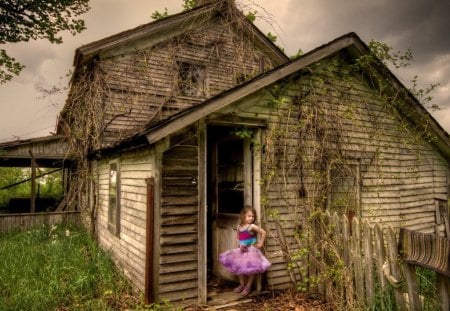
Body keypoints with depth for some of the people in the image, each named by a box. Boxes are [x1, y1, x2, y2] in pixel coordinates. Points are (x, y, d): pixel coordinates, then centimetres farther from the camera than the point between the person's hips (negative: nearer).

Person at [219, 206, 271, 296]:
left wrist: (260, 243, -11)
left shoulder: (252, 226, -16)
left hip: (251, 250, -6)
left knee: (251, 269, -1)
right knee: (239, 268, 13)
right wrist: (240, 245, -6)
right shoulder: (239, 227, 0)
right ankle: (242, 284, 31)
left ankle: (248, 286, 19)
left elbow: (263, 232, -15)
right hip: (242, 250, 6)